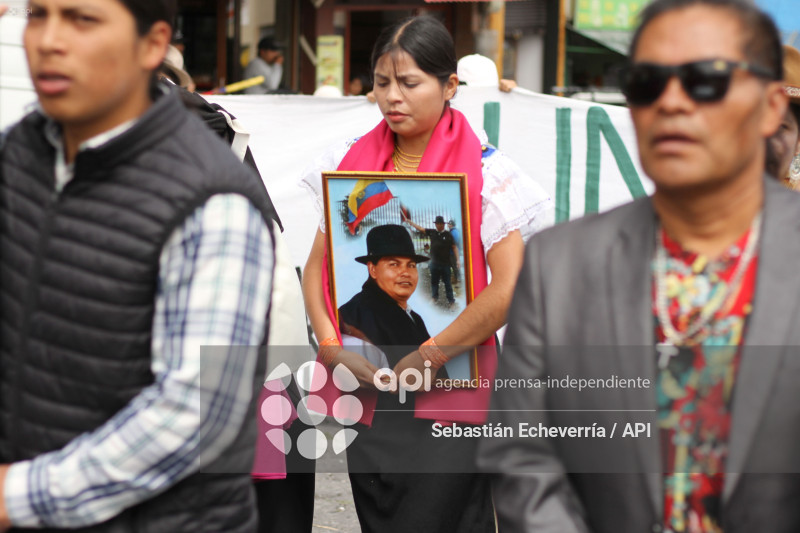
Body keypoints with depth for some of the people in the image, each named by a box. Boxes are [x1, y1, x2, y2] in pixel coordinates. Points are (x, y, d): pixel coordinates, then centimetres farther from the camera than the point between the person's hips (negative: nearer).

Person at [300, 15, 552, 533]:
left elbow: (509, 288, -14)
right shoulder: (351, 162, 9)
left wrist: (429, 357, -15)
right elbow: (318, 266, 10)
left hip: (445, 395, -4)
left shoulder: (486, 173, -5)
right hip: (364, 387, 4)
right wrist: (331, 346, -6)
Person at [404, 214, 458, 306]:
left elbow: (454, 247, -3)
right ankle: (435, 298, 25)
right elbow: (420, 229, 9)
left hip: (445, 263, -4)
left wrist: (457, 260, -10)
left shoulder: (447, 235, -3)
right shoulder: (431, 232, 6)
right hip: (434, 263, 4)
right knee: (434, 282, 12)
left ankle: (451, 300, 7)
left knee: (447, 283, 1)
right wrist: (409, 222, 5)